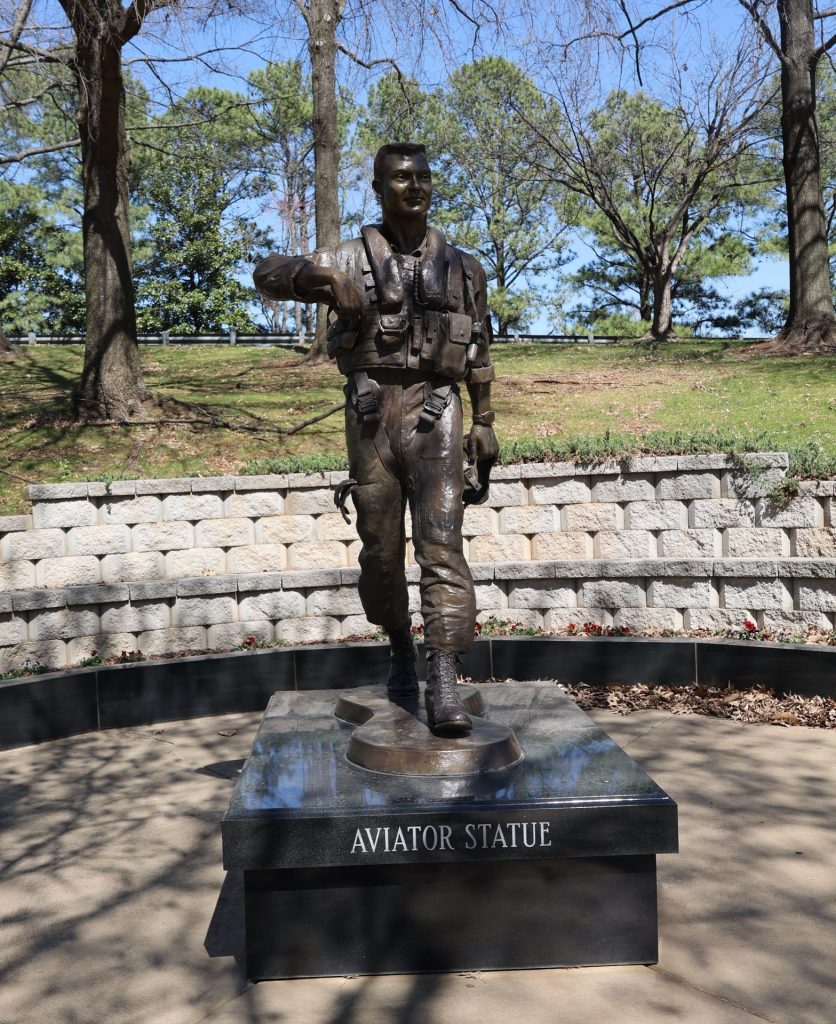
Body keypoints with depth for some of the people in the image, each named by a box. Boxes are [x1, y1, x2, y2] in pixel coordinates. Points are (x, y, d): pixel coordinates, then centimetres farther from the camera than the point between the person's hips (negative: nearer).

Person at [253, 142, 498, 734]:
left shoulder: (462, 268, 11)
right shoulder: (353, 260, 5)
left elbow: (478, 353, 17)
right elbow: (267, 273, -1)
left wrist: (485, 423, 12)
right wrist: (322, 279, -20)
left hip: (434, 417, 0)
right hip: (371, 416, 1)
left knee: (442, 545, -13)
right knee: (381, 550, 9)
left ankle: (444, 687, -14)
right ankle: (401, 650, 32)